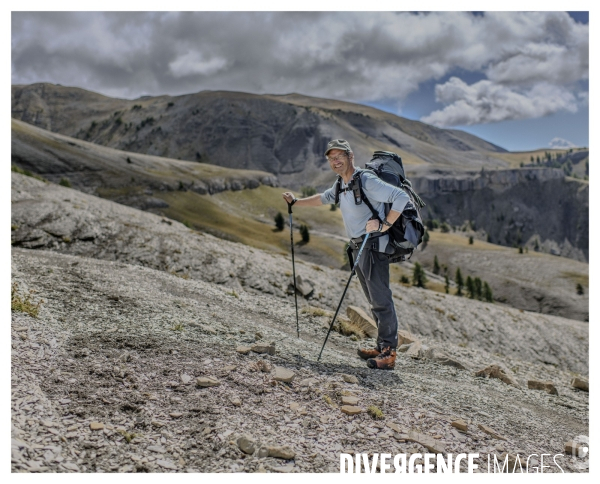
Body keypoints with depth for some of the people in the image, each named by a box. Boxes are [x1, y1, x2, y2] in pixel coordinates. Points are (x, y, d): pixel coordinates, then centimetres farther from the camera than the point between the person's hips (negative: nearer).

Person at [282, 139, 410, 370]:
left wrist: (386, 225, -20)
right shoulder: (341, 185, 13)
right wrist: (295, 202, 33)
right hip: (358, 247, 10)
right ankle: (382, 347, 19)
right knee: (374, 300, 12)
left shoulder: (366, 180, -15)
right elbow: (323, 198, 34)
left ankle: (389, 353, -7)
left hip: (374, 245, -9)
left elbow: (401, 197, -21)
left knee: (381, 299, -10)